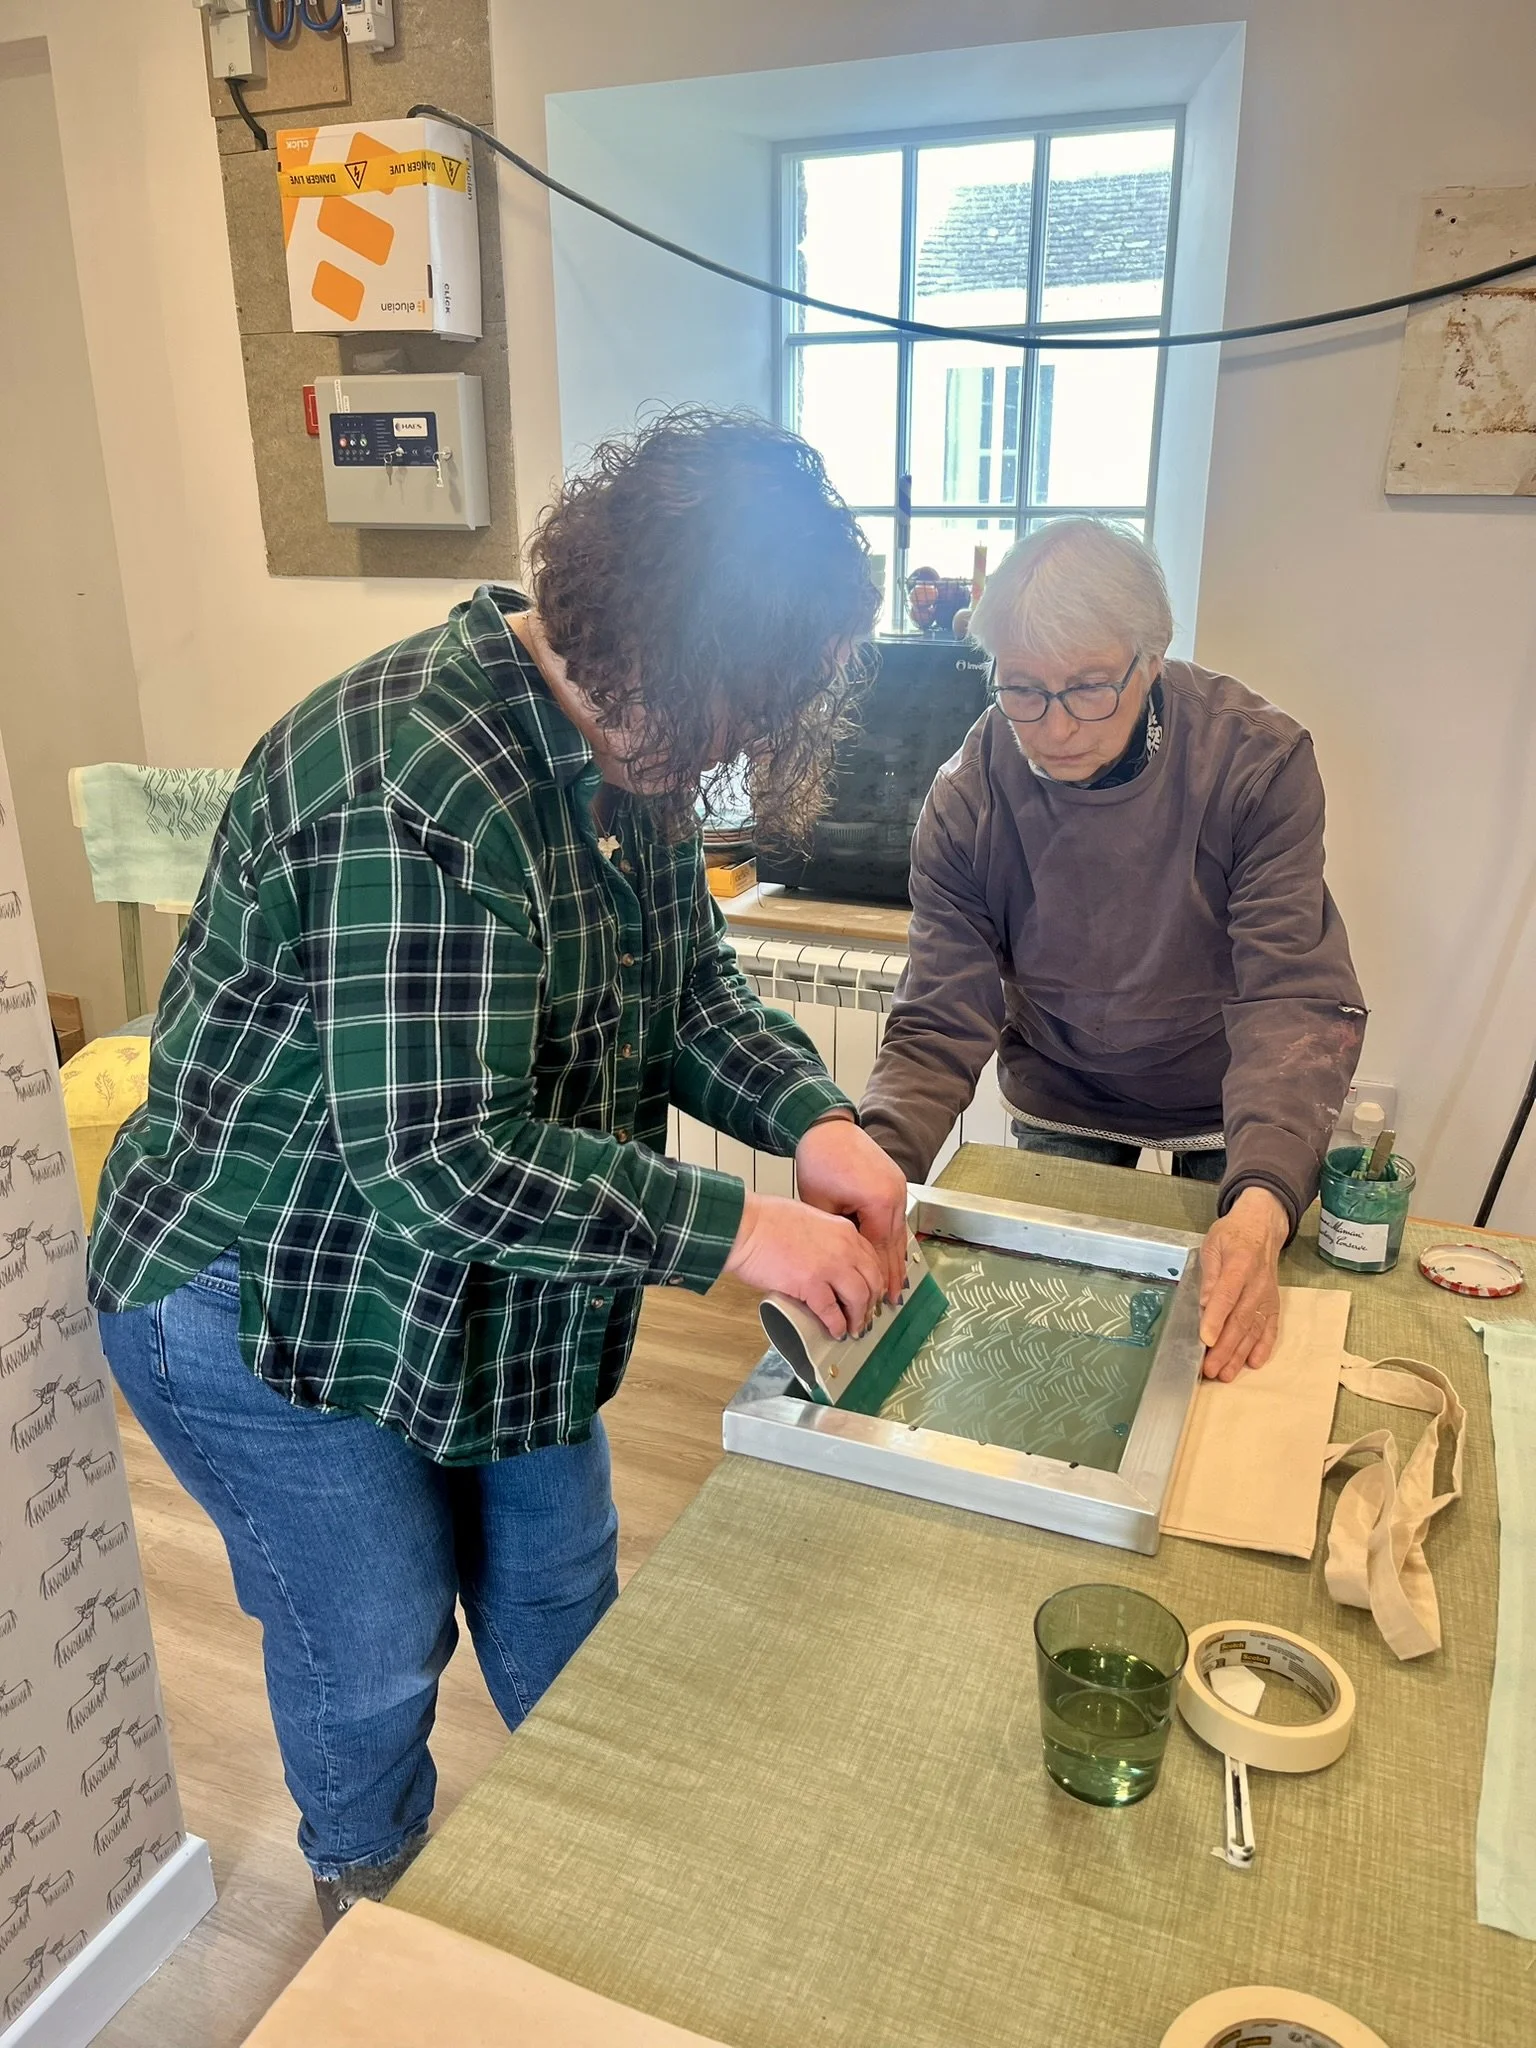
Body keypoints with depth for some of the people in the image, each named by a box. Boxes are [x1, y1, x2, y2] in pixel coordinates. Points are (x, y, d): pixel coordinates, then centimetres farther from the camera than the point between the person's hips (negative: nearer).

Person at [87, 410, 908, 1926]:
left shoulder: (624, 750, -4)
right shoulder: (413, 791, -34)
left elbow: (690, 988, 3)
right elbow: (439, 1157, -35)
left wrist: (811, 1120, -15)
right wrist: (736, 1230, -30)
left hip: (495, 1294, 8)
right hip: (277, 1307, -8)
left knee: (558, 1585, 23)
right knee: (377, 1651, 14)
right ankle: (373, 1883, 48)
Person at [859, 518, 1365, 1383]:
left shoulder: (1260, 760, -26)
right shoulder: (967, 801, -21)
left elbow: (1296, 1003, -32)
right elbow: (939, 1028, -21)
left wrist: (1263, 1204, -49)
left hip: (1237, 1114, -1)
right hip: (1062, 1106, 1)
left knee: (1237, 1330, 10)